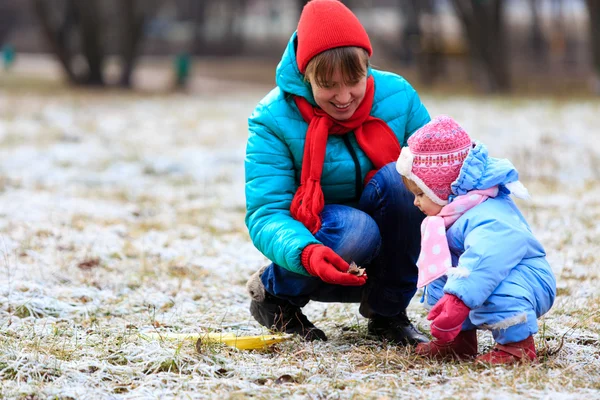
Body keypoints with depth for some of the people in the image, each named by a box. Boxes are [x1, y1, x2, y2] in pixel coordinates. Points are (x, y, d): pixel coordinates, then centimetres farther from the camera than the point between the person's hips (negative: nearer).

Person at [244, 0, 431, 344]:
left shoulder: (398, 95, -9)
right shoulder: (273, 120, -17)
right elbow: (265, 215, -23)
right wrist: (306, 253, -45)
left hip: (387, 259, 3)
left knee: (398, 177, -27)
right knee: (357, 229, -36)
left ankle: (388, 312, -12)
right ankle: (273, 292, -4)